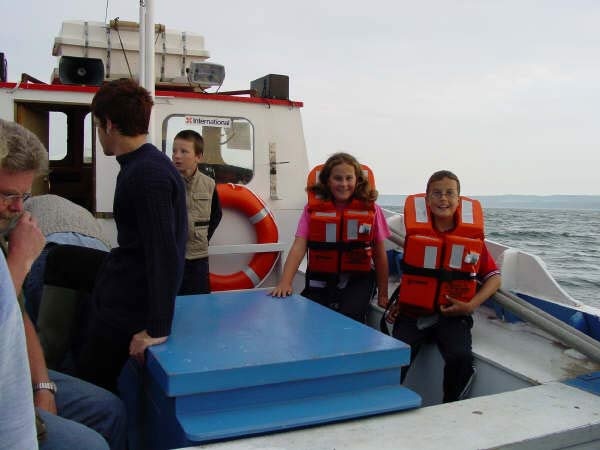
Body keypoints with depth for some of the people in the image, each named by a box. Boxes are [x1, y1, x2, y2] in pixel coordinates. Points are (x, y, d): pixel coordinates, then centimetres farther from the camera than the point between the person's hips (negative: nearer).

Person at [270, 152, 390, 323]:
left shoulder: (371, 209, -1)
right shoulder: (313, 208, -1)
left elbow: (379, 255, 7)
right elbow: (299, 247, -8)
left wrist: (383, 294, 10)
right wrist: (285, 282, -23)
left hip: (357, 280, -1)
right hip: (320, 280, 1)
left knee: (349, 318, -25)